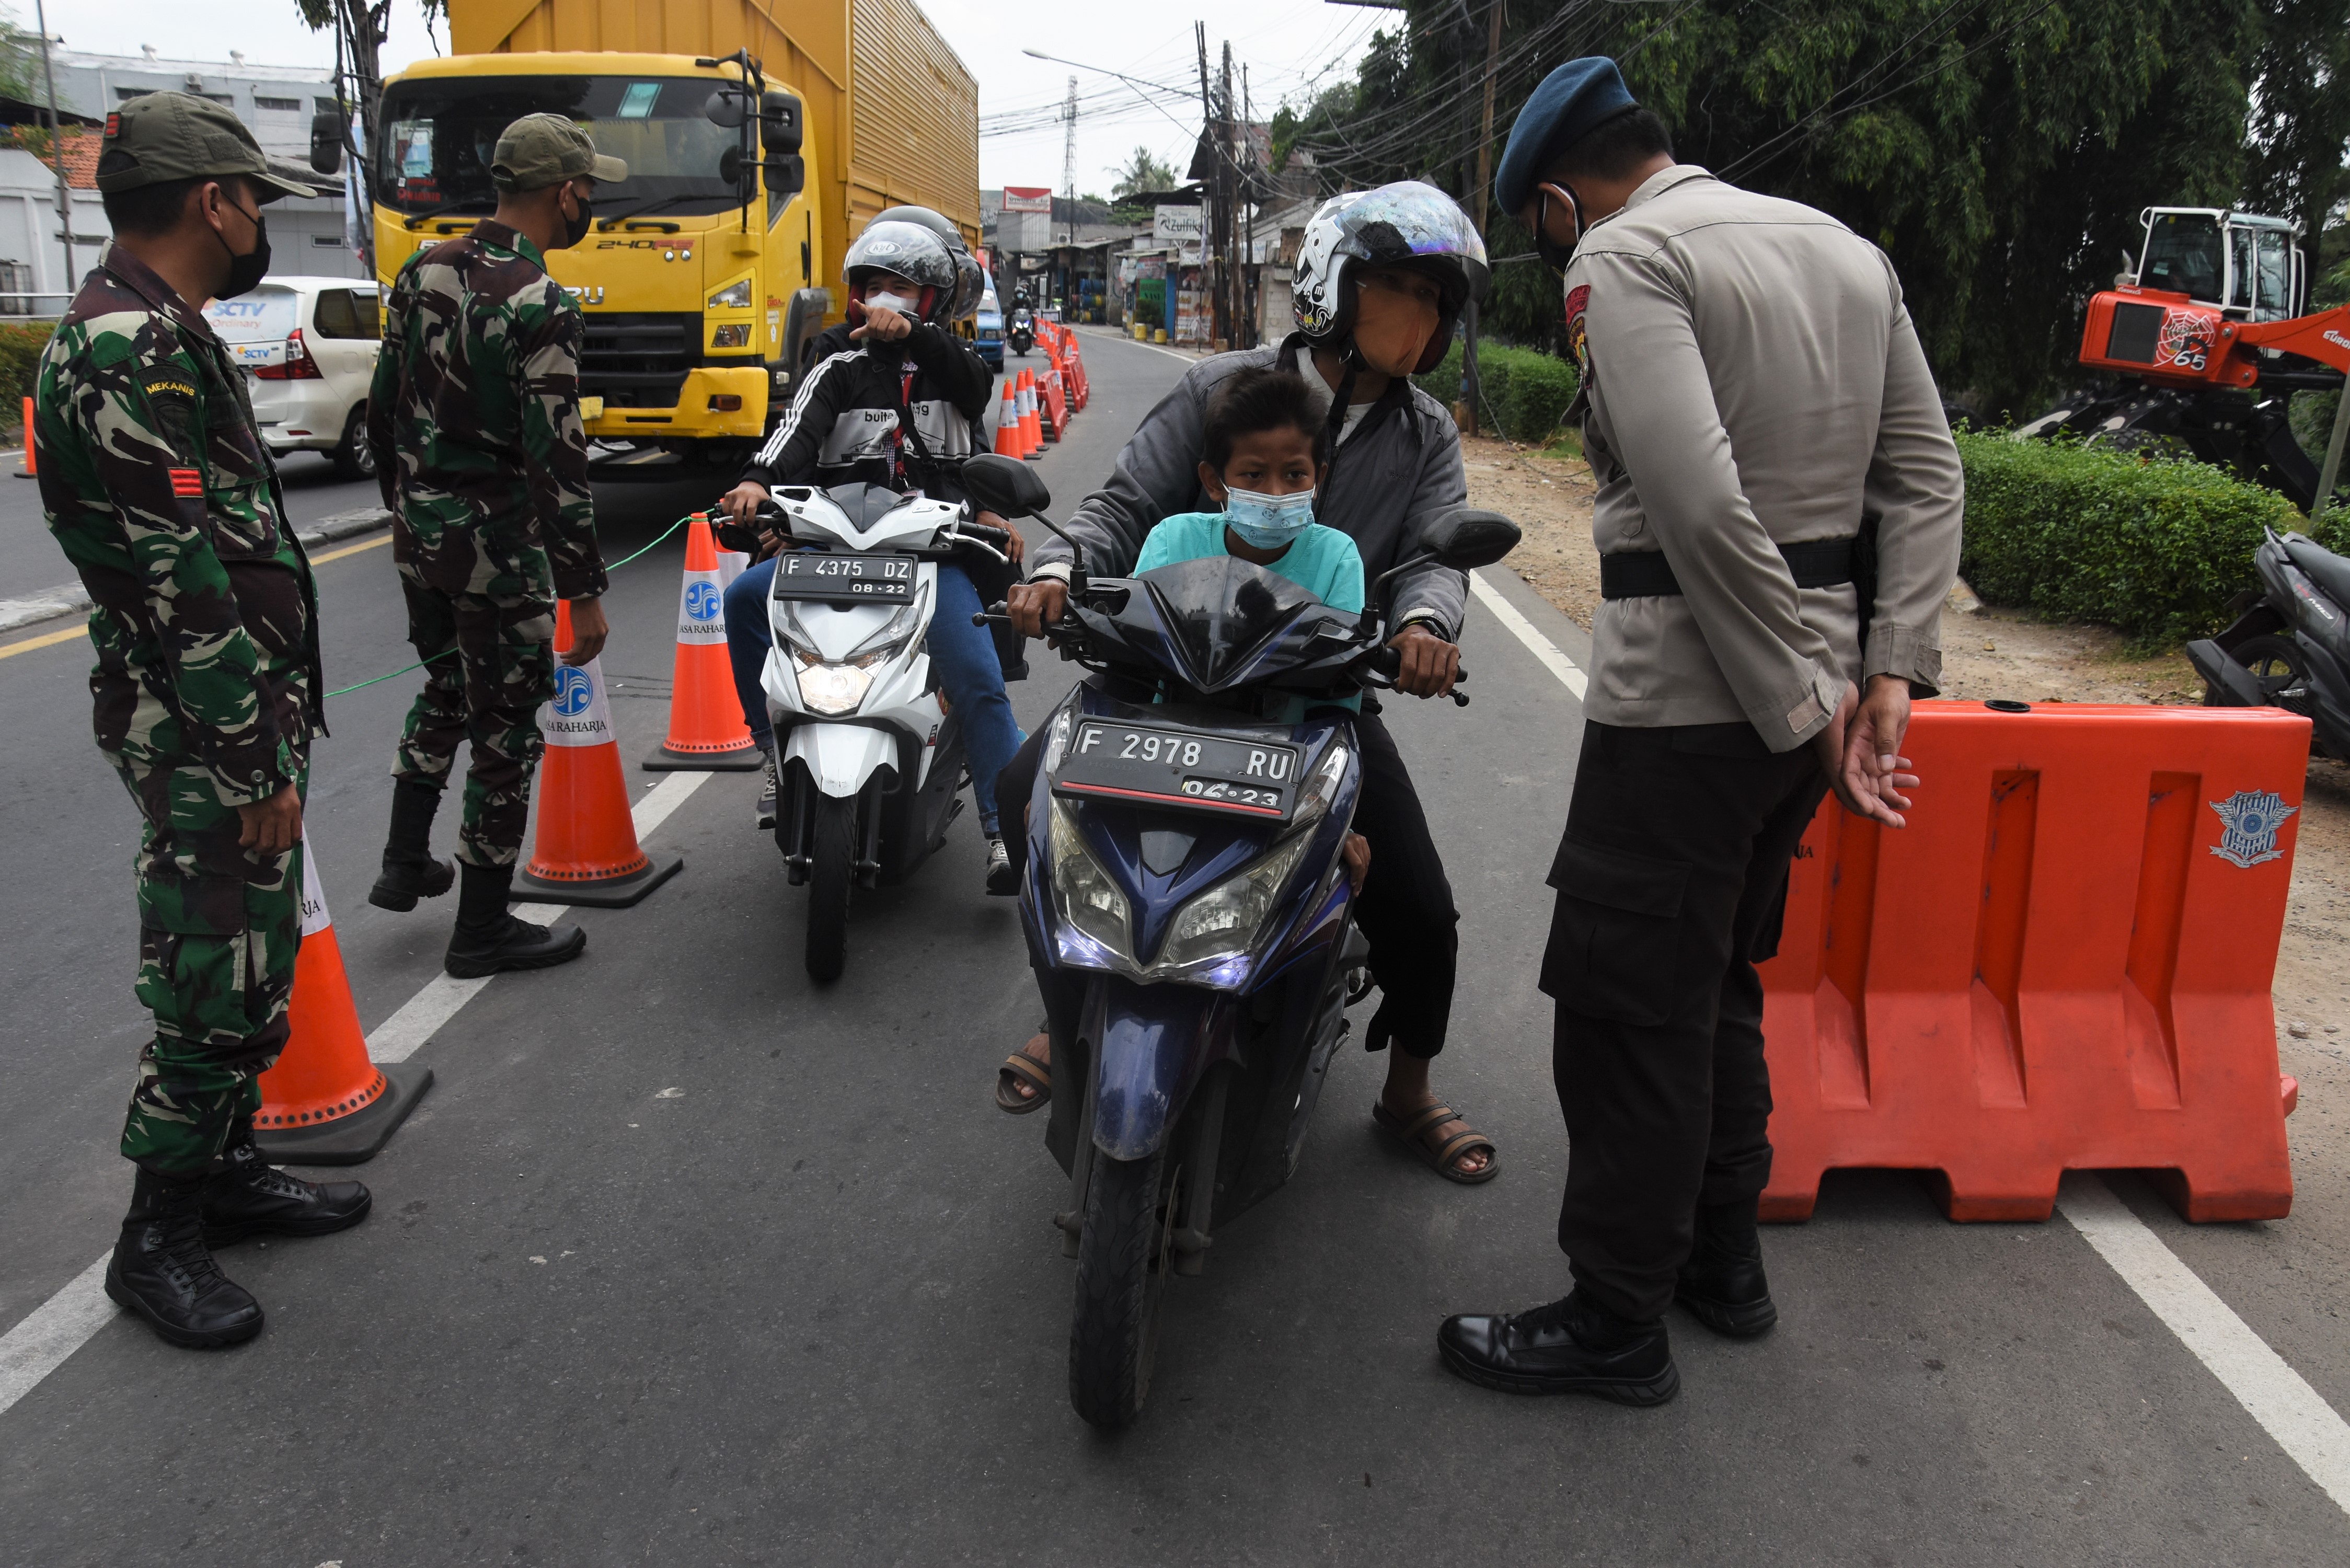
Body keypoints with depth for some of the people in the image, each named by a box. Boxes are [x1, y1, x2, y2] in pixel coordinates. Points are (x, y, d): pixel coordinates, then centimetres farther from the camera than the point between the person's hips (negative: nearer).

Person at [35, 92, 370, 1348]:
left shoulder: (159, 335, 15)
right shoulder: (130, 353, -19)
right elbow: (181, 583, -23)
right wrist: (257, 763, -21)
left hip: (246, 708, 10)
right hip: (205, 737, -10)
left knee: (254, 963, 18)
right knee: (211, 982, -2)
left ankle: (229, 1168, 32)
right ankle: (157, 1238, 13)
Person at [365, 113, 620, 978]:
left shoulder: (424, 271, 5)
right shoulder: (541, 307, -20)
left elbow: (384, 409, 13)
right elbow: (557, 462, -22)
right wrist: (585, 593, -17)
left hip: (419, 528, 8)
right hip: (497, 547, -8)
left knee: (444, 691, 28)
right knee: (505, 731, 5)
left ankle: (406, 865, 35)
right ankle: (482, 929, 15)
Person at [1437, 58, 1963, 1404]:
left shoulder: (1622, 258, -10)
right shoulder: (1848, 249, 15)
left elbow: (1703, 503, -23)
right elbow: (1927, 474, 8)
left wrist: (1807, 706, -17)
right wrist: (1890, 674, 2)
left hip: (1684, 699, -9)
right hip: (1820, 683, 9)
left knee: (1628, 1013, 3)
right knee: (1722, 983, 21)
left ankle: (1618, 1323, 16)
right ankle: (1724, 1258, 35)